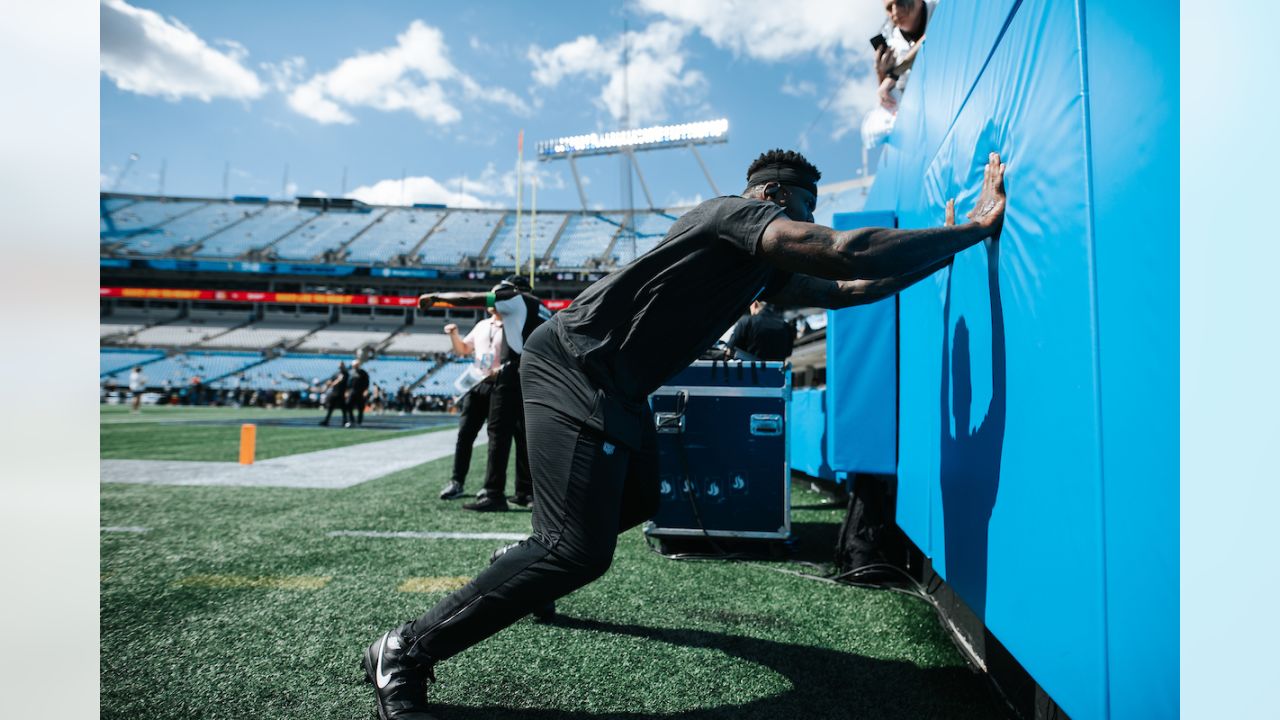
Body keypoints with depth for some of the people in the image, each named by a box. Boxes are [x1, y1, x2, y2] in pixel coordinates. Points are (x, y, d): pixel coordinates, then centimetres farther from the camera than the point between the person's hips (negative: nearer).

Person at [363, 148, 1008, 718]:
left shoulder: (764, 269, 20)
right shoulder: (739, 212, -9)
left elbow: (848, 289, 24)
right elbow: (845, 254, -23)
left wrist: (947, 248, 24)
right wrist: (971, 229, -12)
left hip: (615, 389, 11)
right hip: (573, 369, -11)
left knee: (636, 502, 23)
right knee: (580, 551, -17)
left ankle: (522, 576, 43)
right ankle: (405, 653, -5)